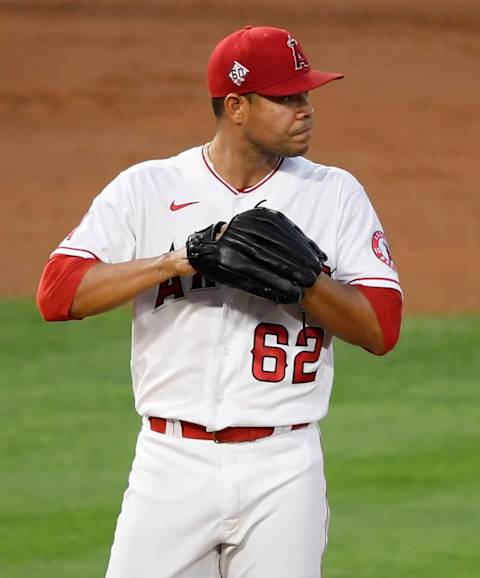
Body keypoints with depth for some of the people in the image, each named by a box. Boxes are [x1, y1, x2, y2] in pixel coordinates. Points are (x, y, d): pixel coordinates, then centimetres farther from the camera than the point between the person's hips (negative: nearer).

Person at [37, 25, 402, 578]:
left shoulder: (335, 195, 6)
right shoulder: (145, 190, 3)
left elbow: (382, 328, 0)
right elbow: (56, 293, -8)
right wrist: (178, 260, -17)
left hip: (284, 470, 1)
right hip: (172, 464, -1)